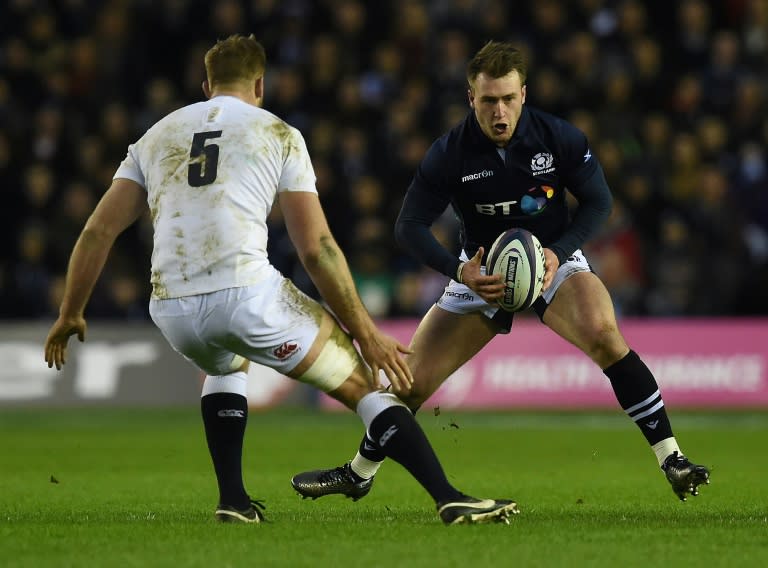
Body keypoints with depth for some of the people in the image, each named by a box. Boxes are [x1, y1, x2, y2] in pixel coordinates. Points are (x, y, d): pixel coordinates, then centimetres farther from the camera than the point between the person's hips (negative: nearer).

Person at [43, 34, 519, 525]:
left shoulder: (156, 138, 22)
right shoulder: (278, 135, 12)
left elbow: (98, 232, 16)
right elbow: (316, 248, 5)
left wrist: (70, 315, 26)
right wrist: (366, 332, 9)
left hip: (172, 310, 4)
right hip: (248, 294, -4)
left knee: (226, 364, 39)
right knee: (363, 383, 10)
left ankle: (233, 499, 26)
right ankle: (450, 499, -4)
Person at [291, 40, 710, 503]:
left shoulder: (559, 137, -16)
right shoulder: (449, 153, -16)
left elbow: (598, 201, -6)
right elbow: (410, 226, -11)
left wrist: (558, 252, -22)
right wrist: (458, 270, -27)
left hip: (553, 260, -1)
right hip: (481, 271, 1)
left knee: (604, 335, -33)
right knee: (412, 380, -2)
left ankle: (672, 458, -27)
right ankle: (359, 474, 26)